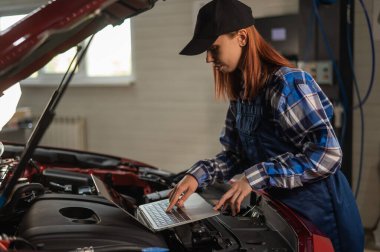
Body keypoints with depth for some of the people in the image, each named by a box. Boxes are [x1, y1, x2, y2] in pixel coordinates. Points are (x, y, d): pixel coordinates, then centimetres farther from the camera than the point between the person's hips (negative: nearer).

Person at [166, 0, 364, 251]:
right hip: (281, 208, 8)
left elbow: (328, 155, -26)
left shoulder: (287, 83, -21)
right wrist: (197, 175, -10)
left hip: (320, 214, -8)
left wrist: (256, 177, -27)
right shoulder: (241, 92, 4)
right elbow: (235, 155, 7)